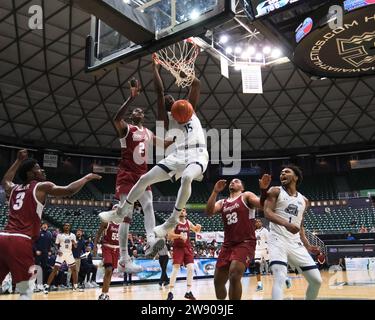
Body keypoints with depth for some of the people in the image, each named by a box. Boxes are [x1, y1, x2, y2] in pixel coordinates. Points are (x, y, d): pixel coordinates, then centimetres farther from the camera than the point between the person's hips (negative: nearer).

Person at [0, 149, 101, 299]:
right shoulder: (42, 186, 3)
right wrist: (87, 177, 7)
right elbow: (68, 190, -8)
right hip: (20, 241, -7)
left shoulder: (13, 189, 23)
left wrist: (18, 161, 52)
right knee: (26, 290, 2)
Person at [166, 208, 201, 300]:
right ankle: (170, 293, 0)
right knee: (175, 269, -10)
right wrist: (179, 236, -28)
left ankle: (188, 292, 10)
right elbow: (169, 235, -14)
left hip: (187, 247, 5)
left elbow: (196, 231, 22)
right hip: (178, 248, -5)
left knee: (191, 268, -1)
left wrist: (198, 227, -2)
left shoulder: (188, 222, 8)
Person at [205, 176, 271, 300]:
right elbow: (209, 212, -3)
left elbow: (261, 204, -15)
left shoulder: (246, 196, 4)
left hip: (245, 243, -6)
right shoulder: (222, 203, 16)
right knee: (218, 281, 9)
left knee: (234, 276, -24)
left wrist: (263, 189, -34)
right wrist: (215, 192, -12)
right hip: (227, 245, 6)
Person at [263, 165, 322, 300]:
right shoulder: (275, 191, 2)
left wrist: (307, 246, 14)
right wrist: (286, 224, -30)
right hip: (278, 240, -6)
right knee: (279, 278, -24)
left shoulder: (303, 201, 18)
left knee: (316, 280, 5)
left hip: (296, 243, 6)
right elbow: (267, 212, -13)